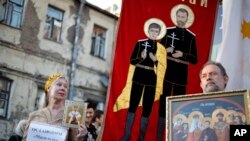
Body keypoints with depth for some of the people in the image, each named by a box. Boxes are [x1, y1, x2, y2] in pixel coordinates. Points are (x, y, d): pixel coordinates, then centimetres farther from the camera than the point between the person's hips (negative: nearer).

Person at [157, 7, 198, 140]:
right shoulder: (168, 31, 4)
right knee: (163, 103, 2)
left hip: (181, 74, 1)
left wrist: (182, 55, -11)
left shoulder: (191, 36, 5)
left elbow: (195, 59, 5)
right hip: (167, 72, -1)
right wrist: (166, 51, -14)